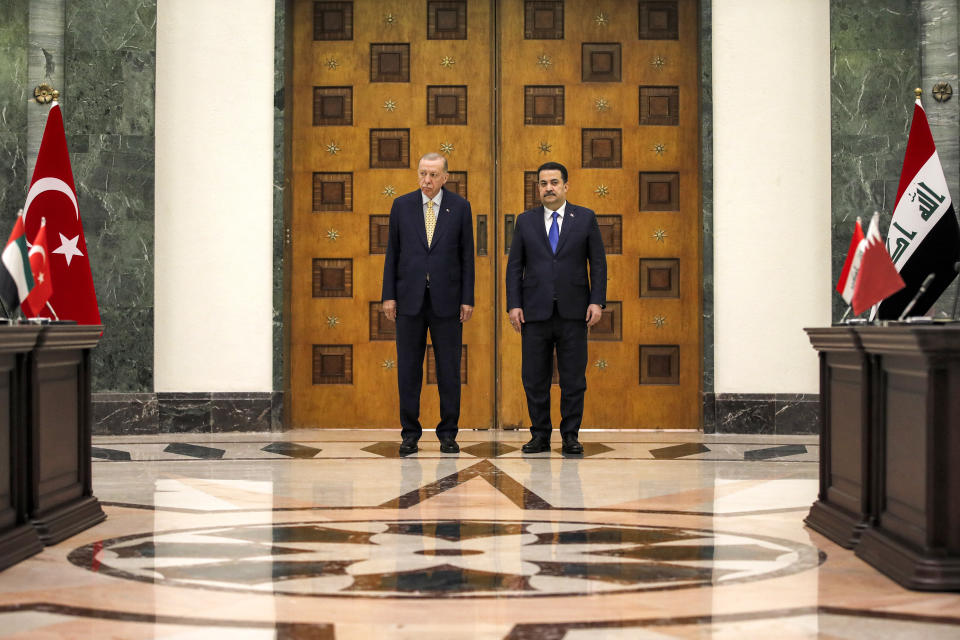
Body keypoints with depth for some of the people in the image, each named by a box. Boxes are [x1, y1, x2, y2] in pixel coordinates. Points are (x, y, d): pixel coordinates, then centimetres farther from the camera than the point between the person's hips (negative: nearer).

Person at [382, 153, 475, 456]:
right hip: (410, 299, 1)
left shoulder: (460, 207, 2)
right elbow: (392, 253, 6)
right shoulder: (402, 206, 5)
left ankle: (448, 434, 11)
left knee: (449, 369, 2)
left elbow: (467, 256, 3)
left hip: (446, 299, -1)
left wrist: (467, 299, -3)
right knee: (408, 369, 4)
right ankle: (410, 434, 12)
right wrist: (388, 295, 0)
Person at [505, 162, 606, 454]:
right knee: (534, 379, 3)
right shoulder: (525, 221, 9)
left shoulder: (585, 218, 6)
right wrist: (514, 304, -1)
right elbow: (515, 266, 8)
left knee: (573, 378, 1)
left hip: (573, 311, -1)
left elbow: (598, 263, 5)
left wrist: (597, 301, -5)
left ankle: (570, 435, 10)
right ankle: (540, 436, 13)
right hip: (535, 311, 1)